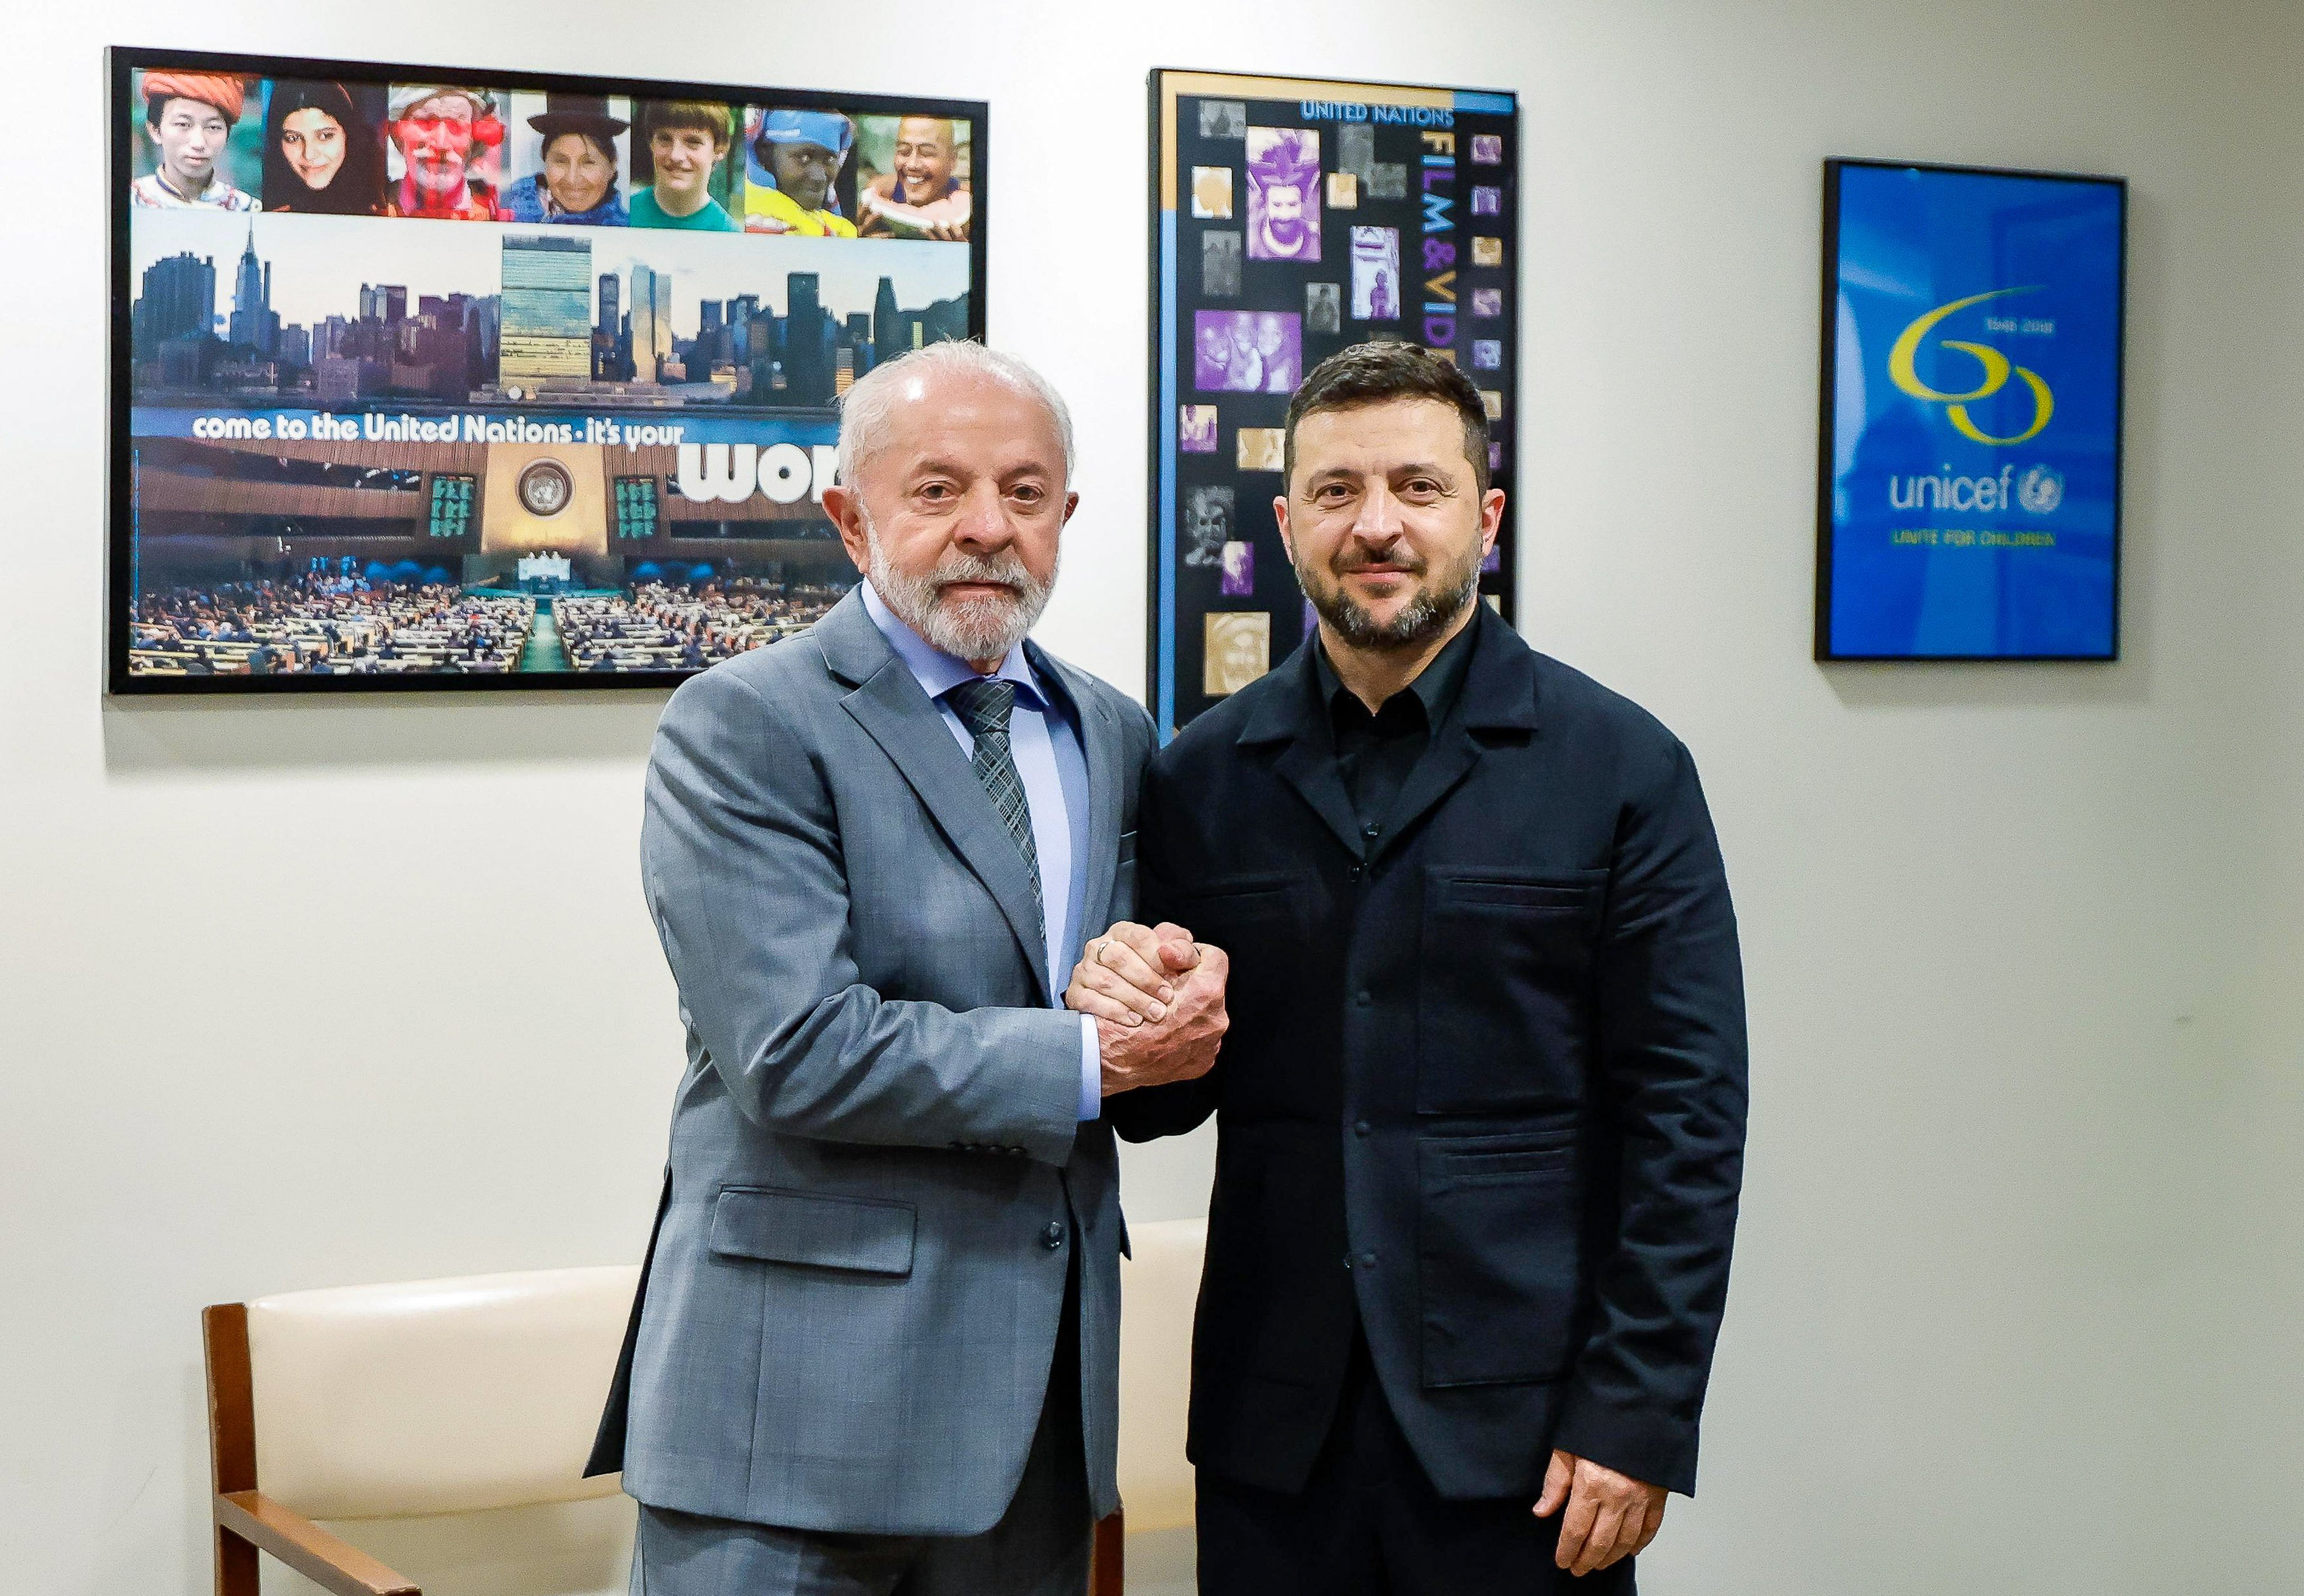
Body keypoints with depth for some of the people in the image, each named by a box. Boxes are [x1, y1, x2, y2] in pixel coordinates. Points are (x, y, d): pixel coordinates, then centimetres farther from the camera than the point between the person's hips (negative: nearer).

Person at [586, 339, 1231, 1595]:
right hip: (800, 1403, -6)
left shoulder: (1112, 736, 13)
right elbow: (799, 1056, -18)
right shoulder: (740, 728, -8)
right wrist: (1093, 1059, -12)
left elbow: (1163, 1058, 19)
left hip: (1045, 1392, 6)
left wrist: (1181, 991, -5)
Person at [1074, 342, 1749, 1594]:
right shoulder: (1204, 777, 6)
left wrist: (1637, 1418, -9)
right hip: (1273, 1431, 3)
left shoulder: (1622, 770, -2)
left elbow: (1687, 1118, -3)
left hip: (1521, 1433, -2)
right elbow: (1168, 1102, 12)